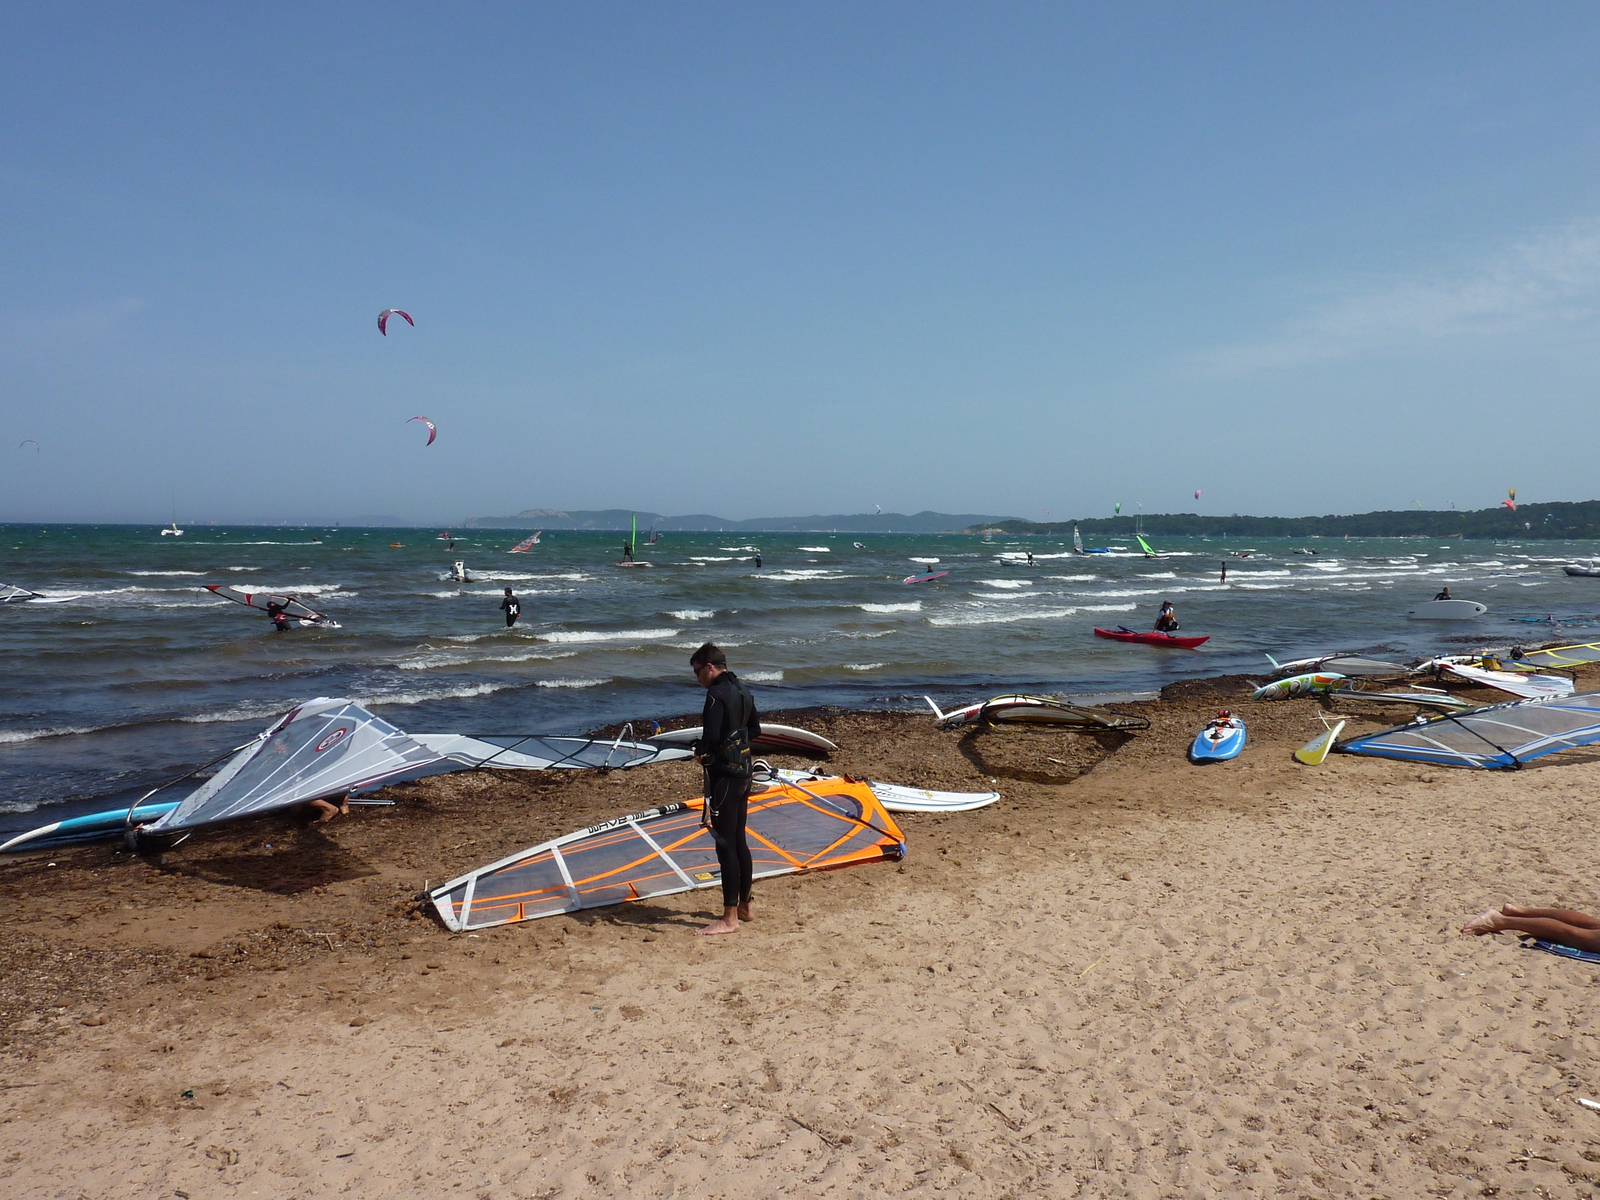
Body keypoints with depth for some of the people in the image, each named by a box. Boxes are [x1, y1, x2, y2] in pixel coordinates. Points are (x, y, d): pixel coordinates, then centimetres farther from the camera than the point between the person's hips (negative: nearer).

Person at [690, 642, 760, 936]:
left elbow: (711, 737, -23)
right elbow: (755, 730, 22)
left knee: (725, 845, -6)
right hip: (743, 771, 10)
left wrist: (700, 752, -4)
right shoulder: (743, 691, 12)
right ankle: (744, 906, 26)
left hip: (724, 775, -10)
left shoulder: (716, 694, -17)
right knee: (739, 841, 17)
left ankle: (729, 918, -2)